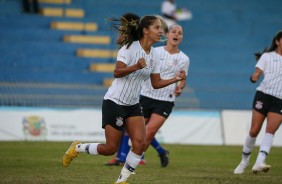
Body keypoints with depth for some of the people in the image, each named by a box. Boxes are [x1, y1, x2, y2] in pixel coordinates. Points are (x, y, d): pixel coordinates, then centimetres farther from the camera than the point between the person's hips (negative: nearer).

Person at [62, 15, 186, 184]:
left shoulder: (154, 55, 5)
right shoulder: (129, 48, -15)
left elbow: (156, 83, 11)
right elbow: (117, 73, -24)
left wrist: (176, 79, -3)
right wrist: (136, 67, -40)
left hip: (133, 106, 6)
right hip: (114, 102, -6)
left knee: (140, 143, -12)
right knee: (111, 149, -5)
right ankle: (77, 148, 21)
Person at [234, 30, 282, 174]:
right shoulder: (267, 56, 6)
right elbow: (257, 73, -2)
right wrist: (254, 77, -24)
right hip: (264, 94, -2)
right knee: (254, 130, -3)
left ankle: (259, 163, -27)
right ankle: (244, 161, 16)